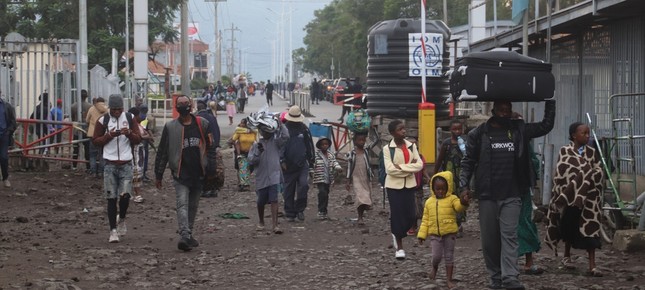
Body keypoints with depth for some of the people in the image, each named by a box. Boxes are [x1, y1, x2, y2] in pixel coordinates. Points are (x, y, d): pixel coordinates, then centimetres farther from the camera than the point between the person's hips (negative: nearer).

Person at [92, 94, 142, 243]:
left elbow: (138, 139, 7)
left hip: (126, 164, 1)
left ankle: (122, 220, 20)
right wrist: (109, 136, -13)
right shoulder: (103, 120, 1)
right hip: (110, 164, -1)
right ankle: (113, 230, 5)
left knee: (125, 195, -9)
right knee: (111, 198, -1)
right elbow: (95, 140, 3)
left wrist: (129, 133, -14)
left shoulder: (129, 118, 6)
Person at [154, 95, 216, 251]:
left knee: (193, 206, 12)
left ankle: (188, 235, 24)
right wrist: (158, 175, 3)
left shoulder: (202, 124, 6)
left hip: (198, 174, 3)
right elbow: (162, 152, 4)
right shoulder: (170, 127, 1)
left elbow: (210, 147, 11)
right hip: (181, 174, -3)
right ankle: (185, 236, -27)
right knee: (182, 204, -15)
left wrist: (211, 169, 4)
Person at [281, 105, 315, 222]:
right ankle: (290, 213, 12)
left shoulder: (304, 129, 7)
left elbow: (310, 146, 14)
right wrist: (282, 161, -6)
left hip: (302, 164, 1)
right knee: (289, 190, 4)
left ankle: (300, 209, -1)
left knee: (304, 185, -16)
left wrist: (311, 161, 14)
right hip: (289, 166, -1)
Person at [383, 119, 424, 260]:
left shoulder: (411, 146, 4)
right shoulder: (387, 148, -7)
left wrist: (401, 167, -15)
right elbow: (390, 169, -16)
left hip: (409, 185, 3)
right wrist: (409, 168, -13)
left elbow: (419, 165, -6)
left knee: (410, 215, 0)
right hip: (394, 185, -3)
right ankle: (399, 247, 9)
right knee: (397, 215, -2)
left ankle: (398, 234, 29)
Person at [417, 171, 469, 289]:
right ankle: (434, 268, 30)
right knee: (436, 256, -2)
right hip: (434, 234, 2)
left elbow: (459, 207, -25)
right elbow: (425, 220, 10)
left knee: (449, 256, 5)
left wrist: (463, 203, -49)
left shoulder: (452, 199, -3)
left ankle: (449, 279, 13)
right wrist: (422, 234, 6)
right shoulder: (429, 202, 7)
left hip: (449, 233, -2)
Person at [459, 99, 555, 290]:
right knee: (489, 239, 5)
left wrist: (549, 101, 3)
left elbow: (546, 125, 10)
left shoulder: (519, 130, 8)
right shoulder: (478, 134, 3)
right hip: (487, 195, 0)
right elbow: (468, 162, 5)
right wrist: (464, 185, -6)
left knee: (509, 235, -9)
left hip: (512, 195, 0)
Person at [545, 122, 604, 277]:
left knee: (590, 228, -8)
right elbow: (560, 174, -4)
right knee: (569, 226, 12)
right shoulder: (564, 151, -1)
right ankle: (567, 256, 34)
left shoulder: (592, 152, 6)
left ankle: (592, 265, -10)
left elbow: (599, 172, 5)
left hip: (588, 197, 1)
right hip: (569, 197, -1)